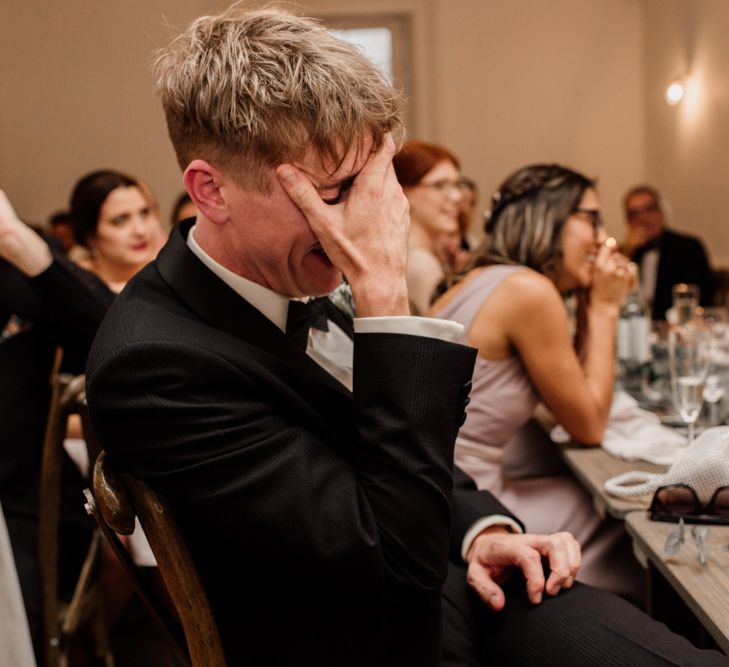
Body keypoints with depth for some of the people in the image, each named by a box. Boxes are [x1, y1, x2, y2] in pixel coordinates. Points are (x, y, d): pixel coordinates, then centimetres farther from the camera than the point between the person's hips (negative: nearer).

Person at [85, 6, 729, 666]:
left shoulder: (289, 288, 0)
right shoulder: (151, 363, -26)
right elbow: (399, 557, -28)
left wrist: (481, 527, -5)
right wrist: (384, 290, -30)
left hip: (446, 593, 7)